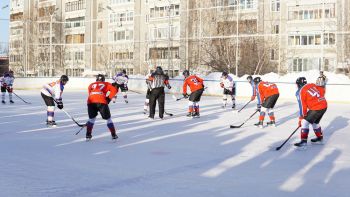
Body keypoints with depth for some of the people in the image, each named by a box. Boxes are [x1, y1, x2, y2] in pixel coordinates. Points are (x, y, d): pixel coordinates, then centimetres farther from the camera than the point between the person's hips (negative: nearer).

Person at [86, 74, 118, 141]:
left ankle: (88, 135, 21)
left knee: (92, 118, 24)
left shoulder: (91, 85, 31)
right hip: (101, 102, -2)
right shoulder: (106, 84, 25)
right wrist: (109, 98, 10)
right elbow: (114, 90, 9)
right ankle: (113, 135, 12)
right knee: (108, 118, 13)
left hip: (90, 102, 2)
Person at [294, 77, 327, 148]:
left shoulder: (301, 92, -7)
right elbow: (321, 92, 15)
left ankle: (303, 141, -7)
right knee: (315, 122, 26)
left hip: (316, 108, -8)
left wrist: (301, 118, 2)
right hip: (324, 105, 8)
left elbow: (302, 106, -5)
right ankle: (320, 138, 38)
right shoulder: (312, 85, 11)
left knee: (305, 122, -3)